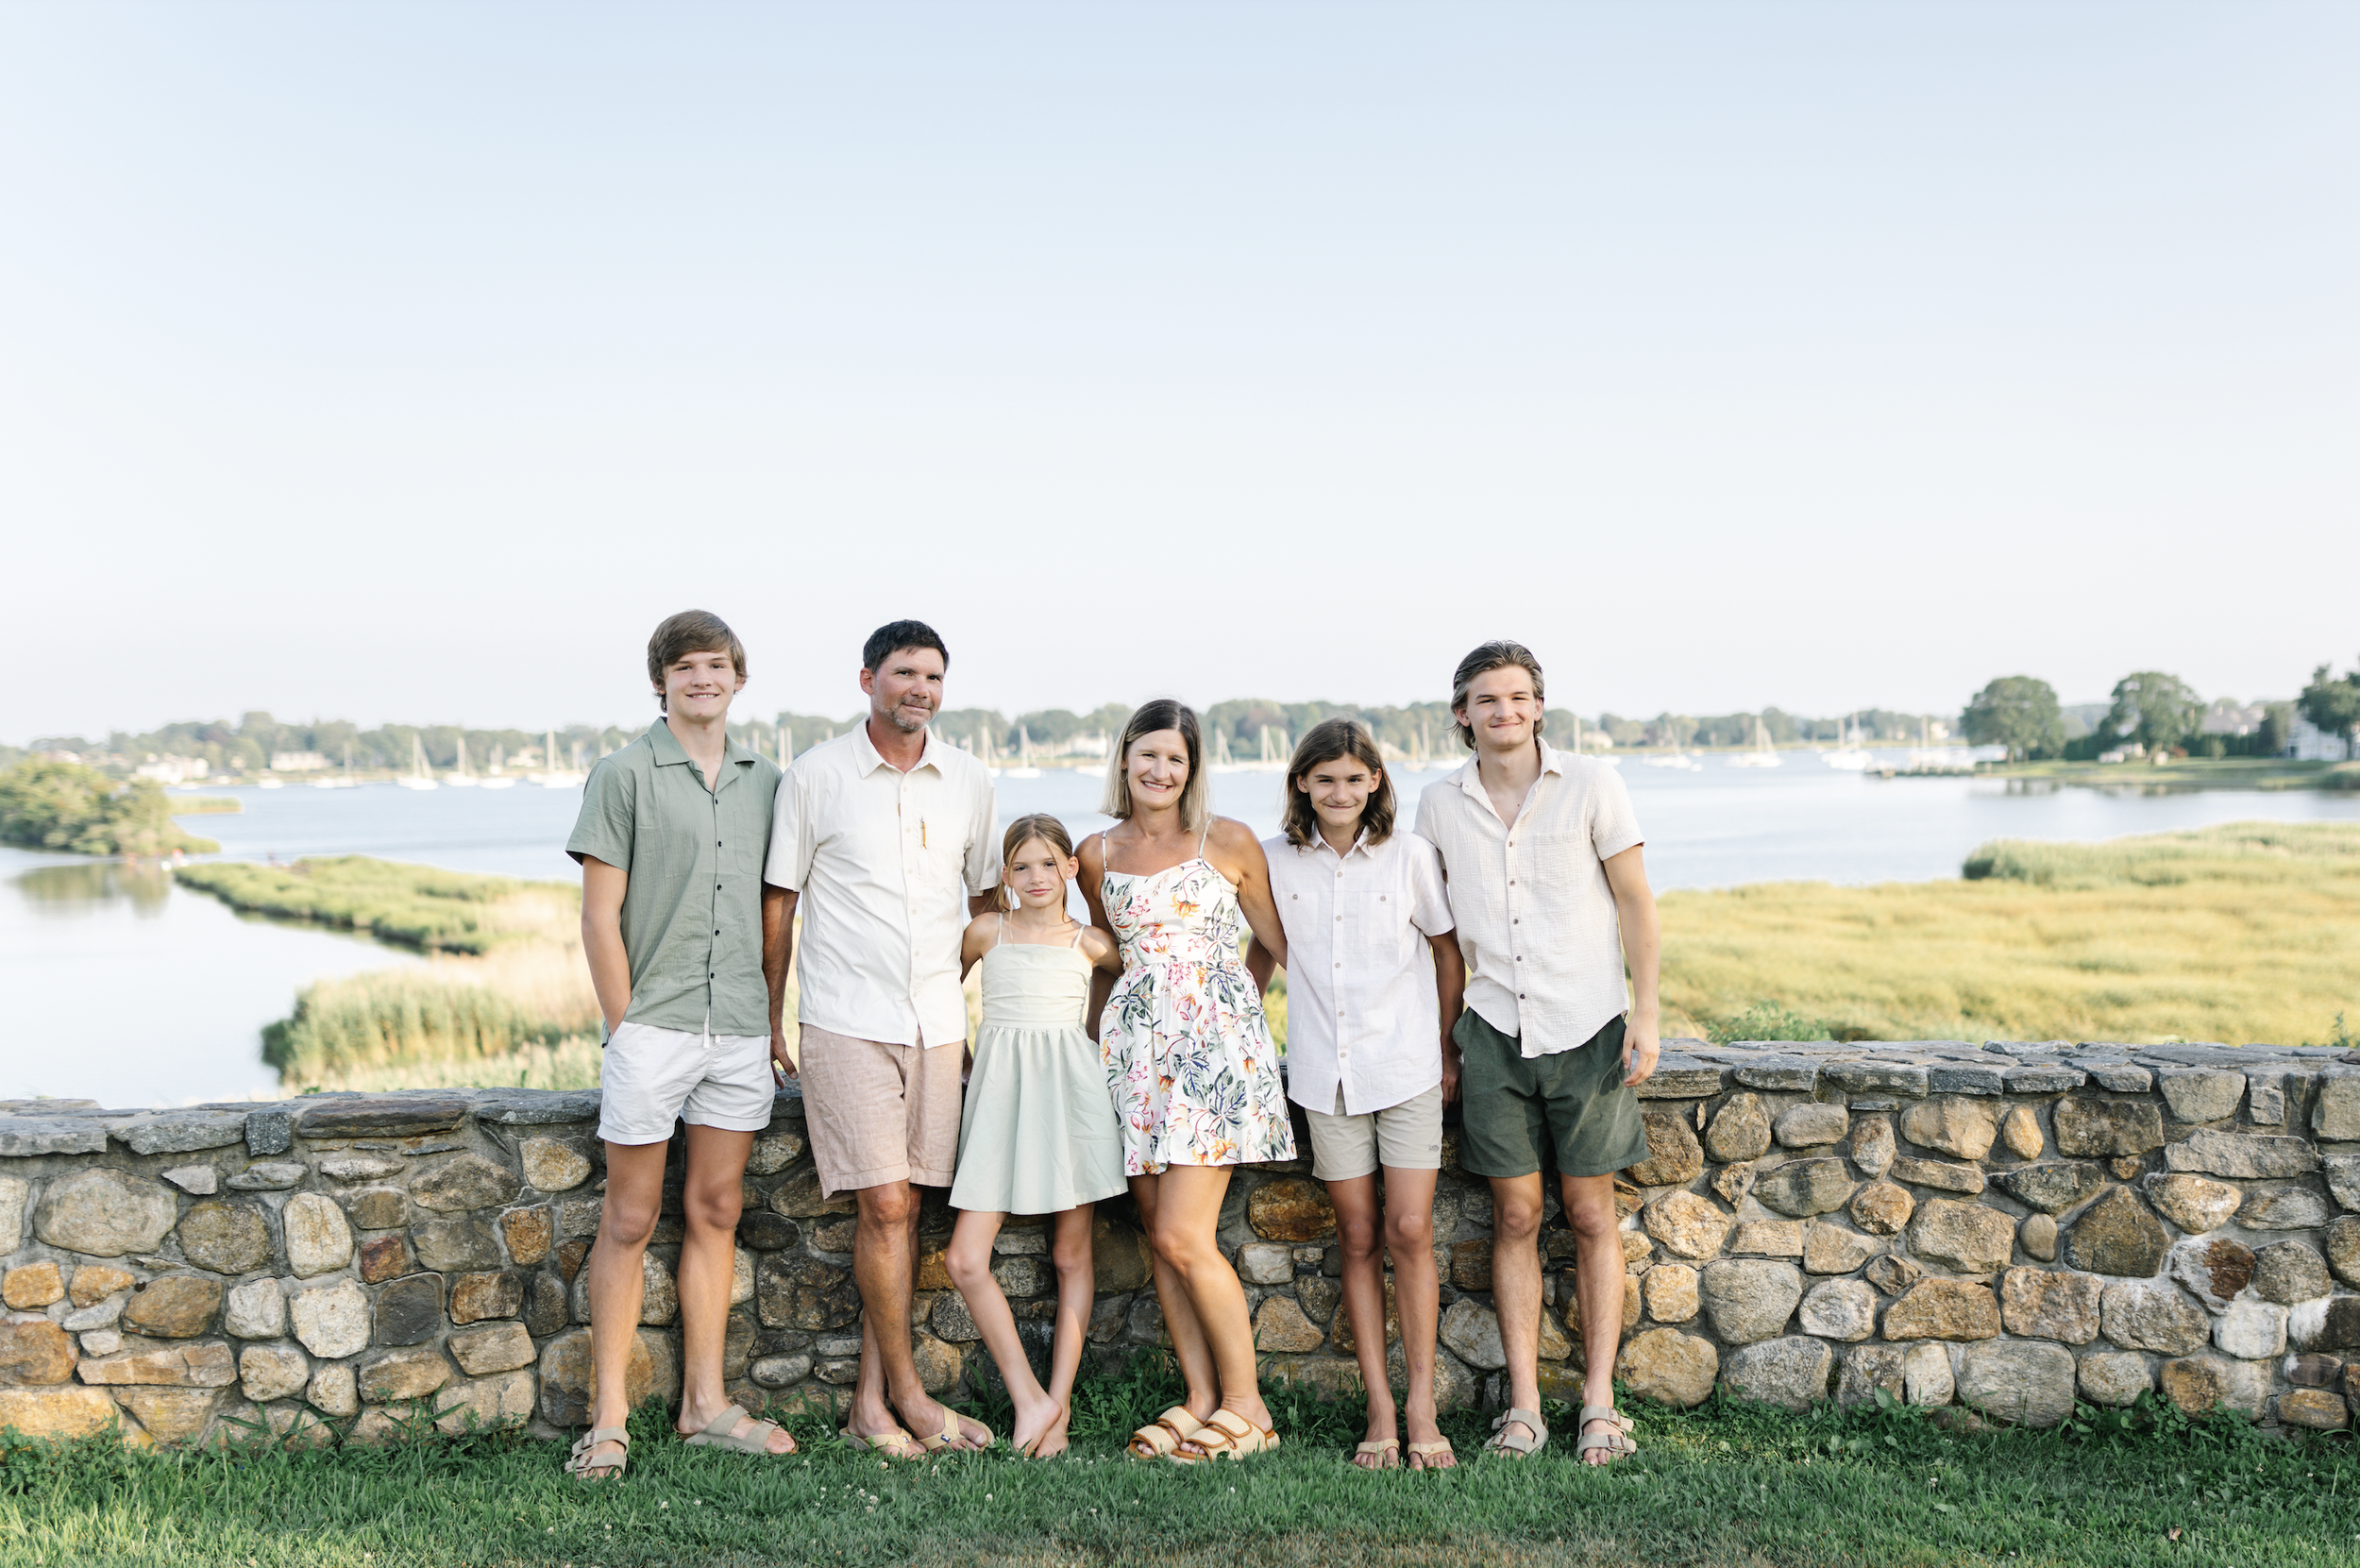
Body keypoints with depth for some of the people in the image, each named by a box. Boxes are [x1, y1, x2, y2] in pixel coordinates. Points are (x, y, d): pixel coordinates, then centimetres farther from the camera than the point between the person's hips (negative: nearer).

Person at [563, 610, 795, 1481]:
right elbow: (599, 917, -5)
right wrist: (624, 1026, -8)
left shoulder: (763, 781, 12)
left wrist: (773, 1018, 11)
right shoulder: (625, 775, -2)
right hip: (652, 1027, -4)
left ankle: (705, 1405, 19)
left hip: (739, 1033, 4)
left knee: (715, 1212, 10)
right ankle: (608, 1418, 10)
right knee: (630, 1220, 2)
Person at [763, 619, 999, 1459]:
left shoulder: (969, 781, 7)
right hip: (846, 1021, -4)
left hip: (937, 1022, 4)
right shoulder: (815, 775, -3)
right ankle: (909, 1394, 8)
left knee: (902, 1207, 7)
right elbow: (780, 901, 3)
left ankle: (871, 1400, 16)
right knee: (885, 1207, -8)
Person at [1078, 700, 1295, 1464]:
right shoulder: (1098, 854, 10)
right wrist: (1092, 1032, 25)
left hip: (1216, 1038, -4)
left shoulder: (1227, 842, 0)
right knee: (1160, 1236, 3)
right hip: (1137, 1044, 4)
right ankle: (1201, 1399, 15)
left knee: (1183, 1235, -11)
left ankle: (1245, 1405, 4)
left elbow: (1278, 940, 8)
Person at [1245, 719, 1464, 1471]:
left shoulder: (1409, 856, -2)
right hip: (1325, 1074, 2)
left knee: (1409, 1232, -5)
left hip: (1406, 1068, -1)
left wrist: (1448, 1050, 7)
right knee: (1358, 1238, 5)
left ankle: (1422, 1409, 6)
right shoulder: (1275, 861, 2)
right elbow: (1262, 951, 17)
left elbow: (1448, 954, 7)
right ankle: (1379, 1413, 12)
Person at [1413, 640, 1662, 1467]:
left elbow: (1634, 900, 0)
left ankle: (1599, 1401, 12)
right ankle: (1523, 1406, 12)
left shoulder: (1589, 783, -3)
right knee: (1515, 1216, 5)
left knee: (1590, 1214, 4)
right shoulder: (1439, 803, 4)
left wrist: (1645, 1013, -5)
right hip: (1494, 1029, 2)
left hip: (1586, 1027, -2)